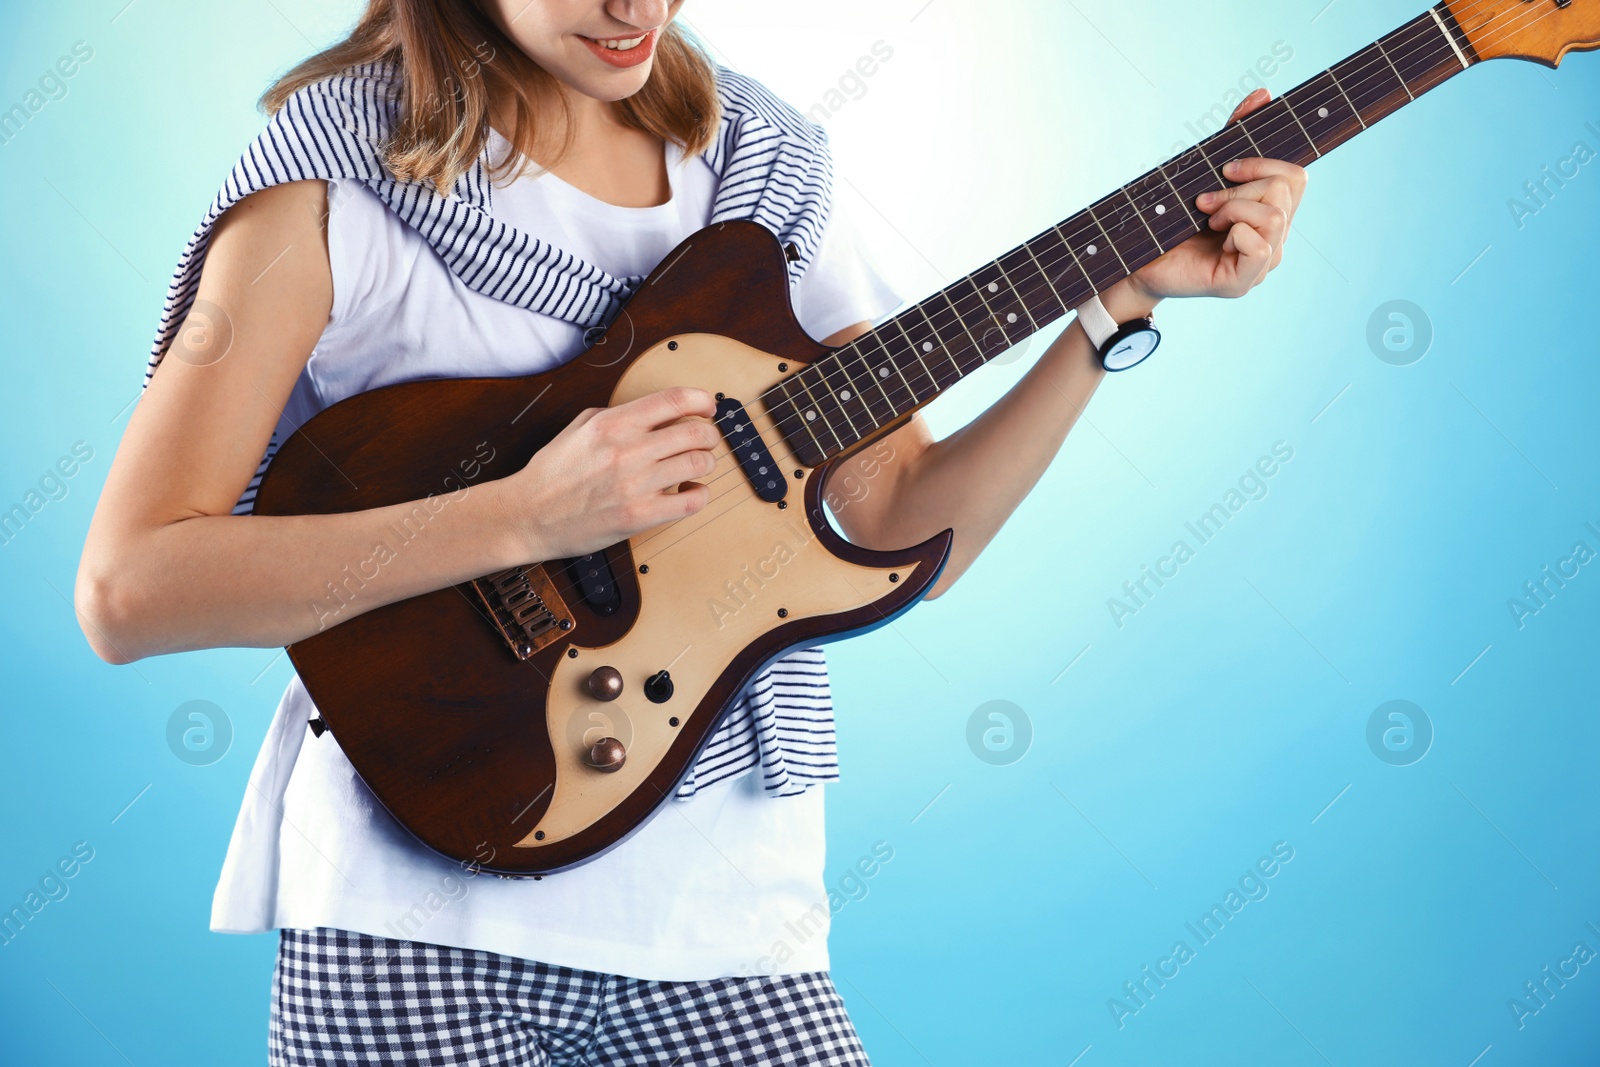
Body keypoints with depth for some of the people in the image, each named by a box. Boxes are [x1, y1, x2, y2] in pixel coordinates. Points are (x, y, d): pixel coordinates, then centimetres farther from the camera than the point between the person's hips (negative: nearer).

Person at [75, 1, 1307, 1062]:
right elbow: (126, 593, -15)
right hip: (420, 907, -3)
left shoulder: (767, 164, 8)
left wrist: (1120, 302, -2)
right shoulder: (337, 171, -8)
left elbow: (906, 534, 7)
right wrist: (524, 517, -22)